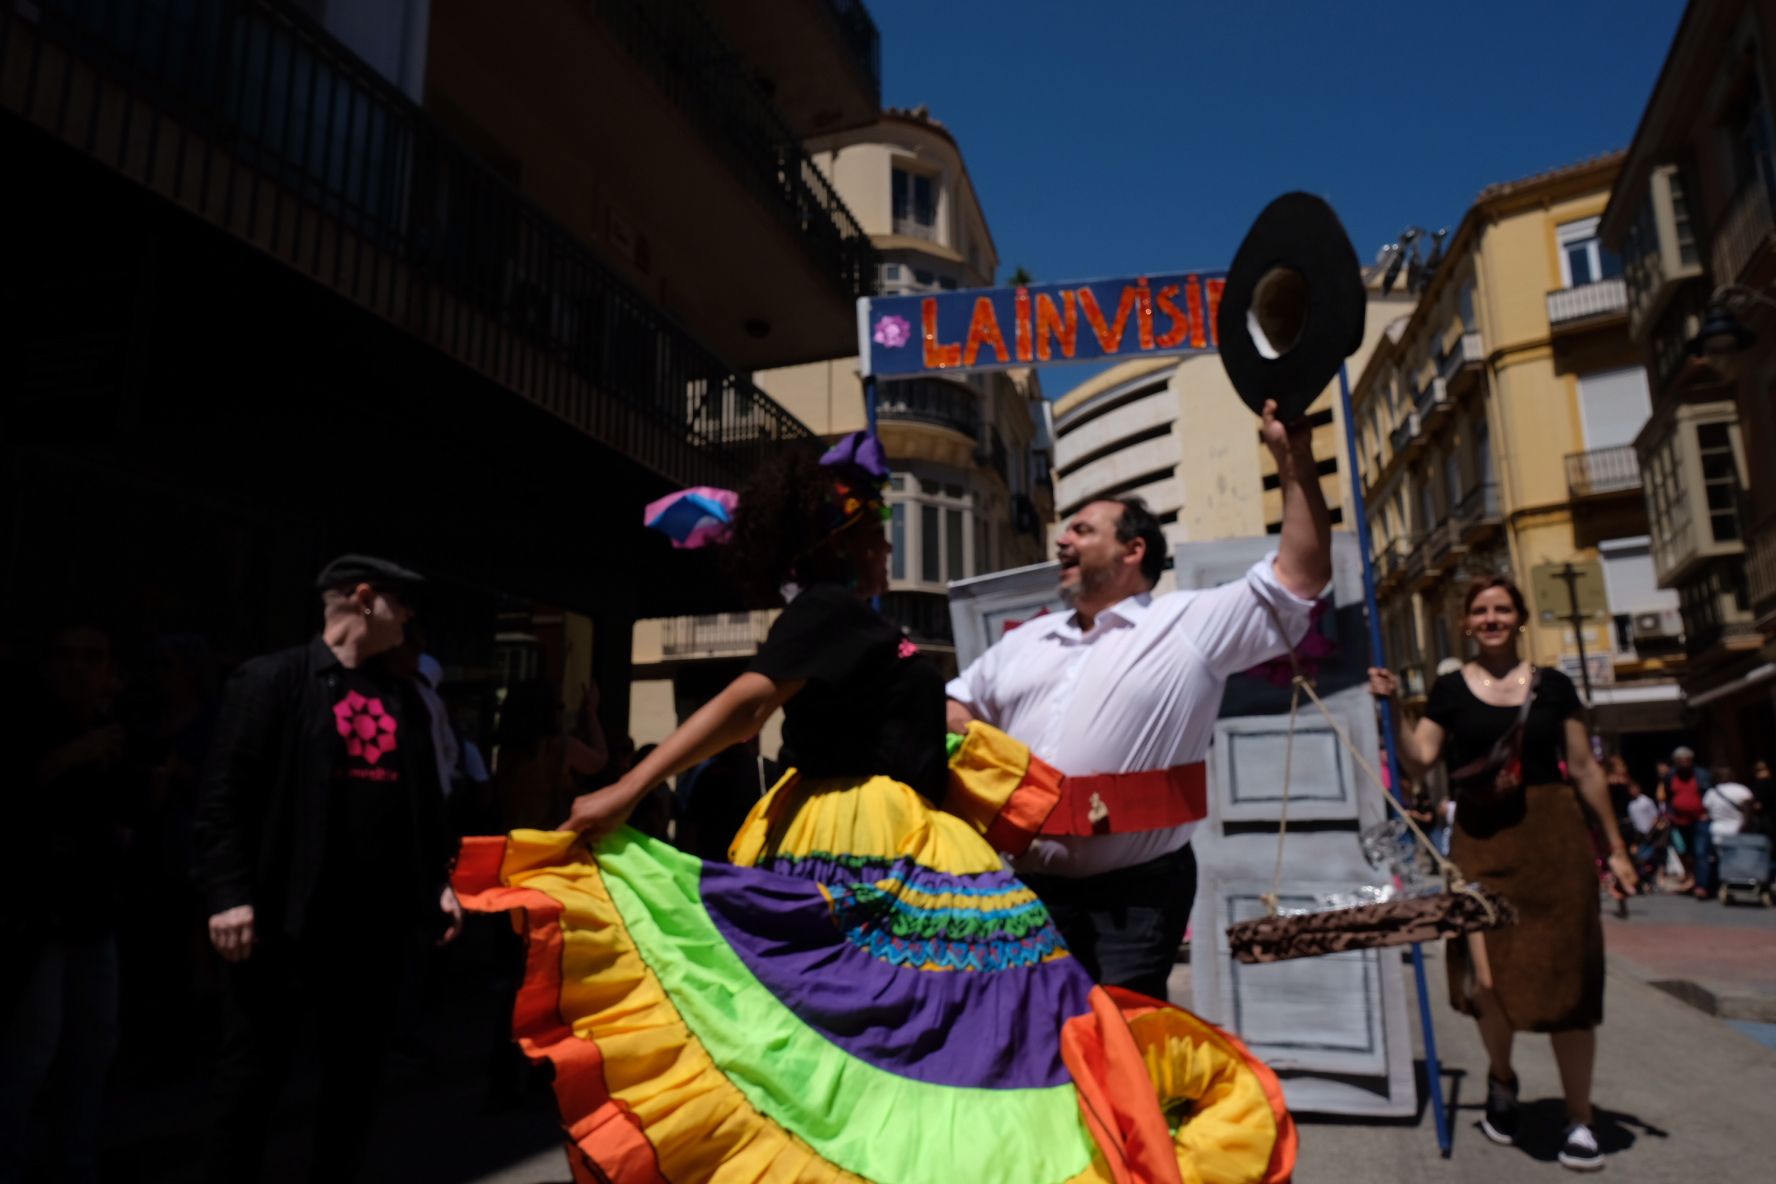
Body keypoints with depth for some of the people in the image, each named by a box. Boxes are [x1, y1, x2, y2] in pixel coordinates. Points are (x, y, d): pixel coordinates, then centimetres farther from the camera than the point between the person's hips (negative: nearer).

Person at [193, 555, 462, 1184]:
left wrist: (437, 883, 9)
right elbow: (224, 794, -9)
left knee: (357, 1074, 15)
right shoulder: (272, 680, -4)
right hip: (284, 918, -5)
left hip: (378, 921, 5)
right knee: (253, 1077, 8)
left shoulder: (404, 698, 12)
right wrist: (229, 894, -15)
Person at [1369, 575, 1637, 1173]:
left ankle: (1579, 1120, 20)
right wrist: (1392, 706, -14)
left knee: (1568, 978, 4)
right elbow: (1419, 760, -2)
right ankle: (1501, 1080, 27)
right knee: (1488, 978, -5)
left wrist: (1616, 847, 9)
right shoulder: (1449, 690, 4)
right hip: (1482, 843, 0)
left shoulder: (1553, 685, 5)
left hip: (1555, 838, 1)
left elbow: (1584, 769, 9)